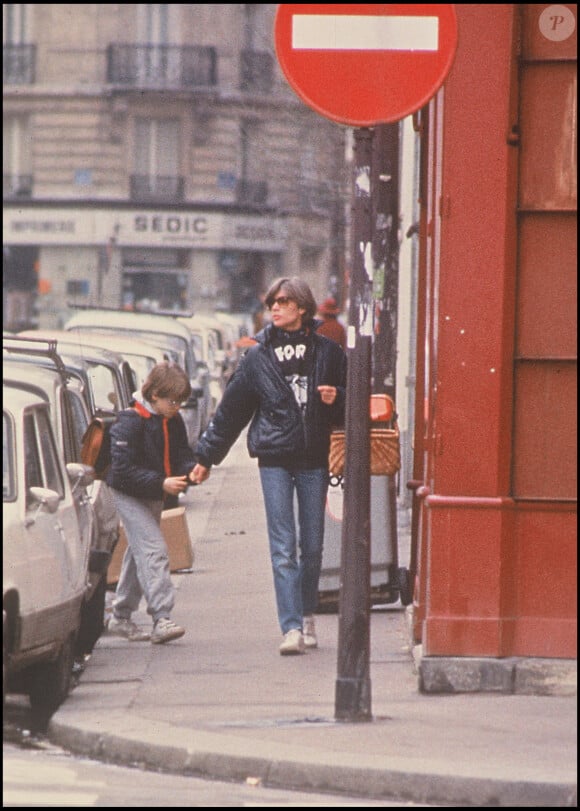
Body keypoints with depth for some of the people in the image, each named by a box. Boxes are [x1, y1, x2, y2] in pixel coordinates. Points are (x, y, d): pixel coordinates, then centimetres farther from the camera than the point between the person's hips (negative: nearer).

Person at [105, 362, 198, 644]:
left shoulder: (173, 422, 4)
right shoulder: (130, 422, -20)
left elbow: (182, 455, 10)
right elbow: (124, 469, -23)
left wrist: (190, 471, -14)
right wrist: (161, 483, -29)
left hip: (154, 498, 9)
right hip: (129, 496, -8)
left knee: (139, 554, 16)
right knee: (153, 550, -19)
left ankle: (121, 617, 28)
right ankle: (161, 618, -25)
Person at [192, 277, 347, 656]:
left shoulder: (328, 352, 5)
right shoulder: (258, 357, 5)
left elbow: (348, 405, 14)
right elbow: (232, 409, 12)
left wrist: (336, 399, -10)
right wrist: (207, 456, 15)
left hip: (314, 460, 1)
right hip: (275, 459, -1)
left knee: (313, 546, 8)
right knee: (284, 548, -8)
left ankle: (307, 616, 26)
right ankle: (292, 628, -12)